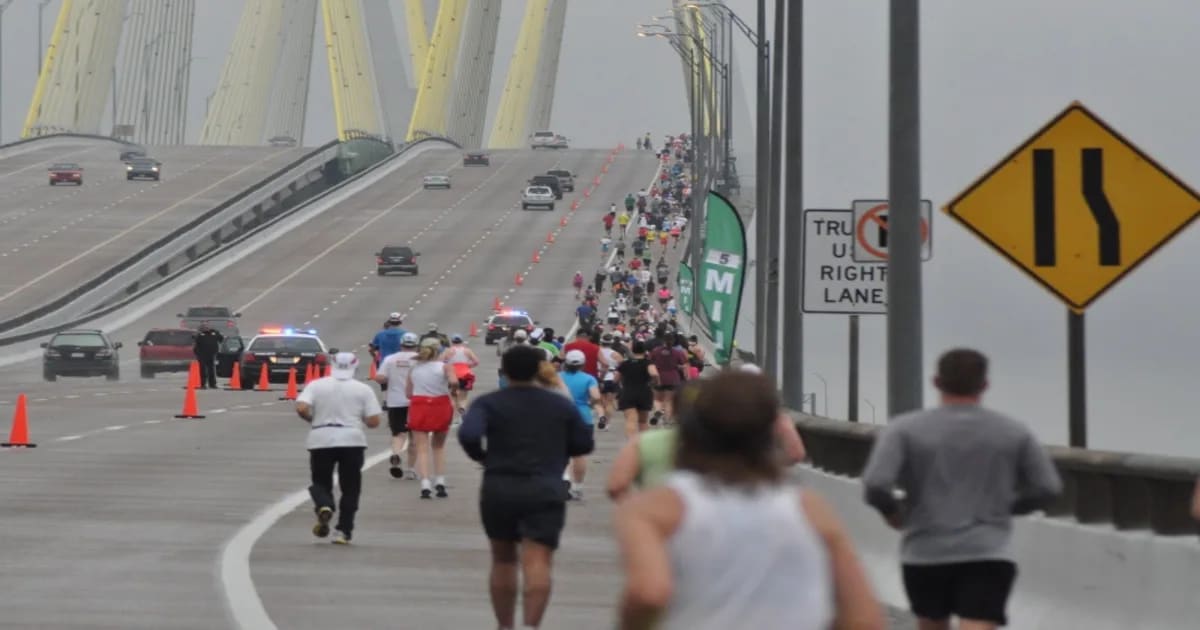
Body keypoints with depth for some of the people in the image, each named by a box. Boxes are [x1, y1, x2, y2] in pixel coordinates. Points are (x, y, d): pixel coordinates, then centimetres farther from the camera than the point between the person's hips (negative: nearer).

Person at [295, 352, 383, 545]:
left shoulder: (316, 385, 2)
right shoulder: (363, 389, 2)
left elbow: (301, 408, -10)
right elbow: (373, 421, -3)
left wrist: (312, 419, 10)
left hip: (321, 441, 0)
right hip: (352, 440, 0)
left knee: (321, 483, 15)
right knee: (350, 488, 11)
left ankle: (324, 507, -16)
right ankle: (344, 531, 3)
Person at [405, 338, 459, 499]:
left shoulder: (413, 369, 6)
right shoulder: (444, 367, -2)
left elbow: (408, 393, 6)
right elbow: (453, 382, -21)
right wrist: (452, 390, 0)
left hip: (418, 407, 0)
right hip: (440, 407, 0)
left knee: (422, 449, -2)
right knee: (439, 447, 18)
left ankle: (425, 484, -17)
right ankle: (440, 482, 10)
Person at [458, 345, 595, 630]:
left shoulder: (488, 403, 1)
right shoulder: (562, 405, 9)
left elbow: (468, 435, -16)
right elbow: (584, 444, 14)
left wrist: (481, 456, 3)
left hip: (499, 489, 0)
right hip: (546, 491, 0)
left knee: (503, 560, 18)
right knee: (537, 563, -10)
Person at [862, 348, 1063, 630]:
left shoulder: (904, 429, -2)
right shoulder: (1013, 432, 5)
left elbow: (875, 485, -13)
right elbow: (1047, 487, 8)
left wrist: (892, 511, 9)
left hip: (925, 554, 1)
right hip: (988, 555, -1)